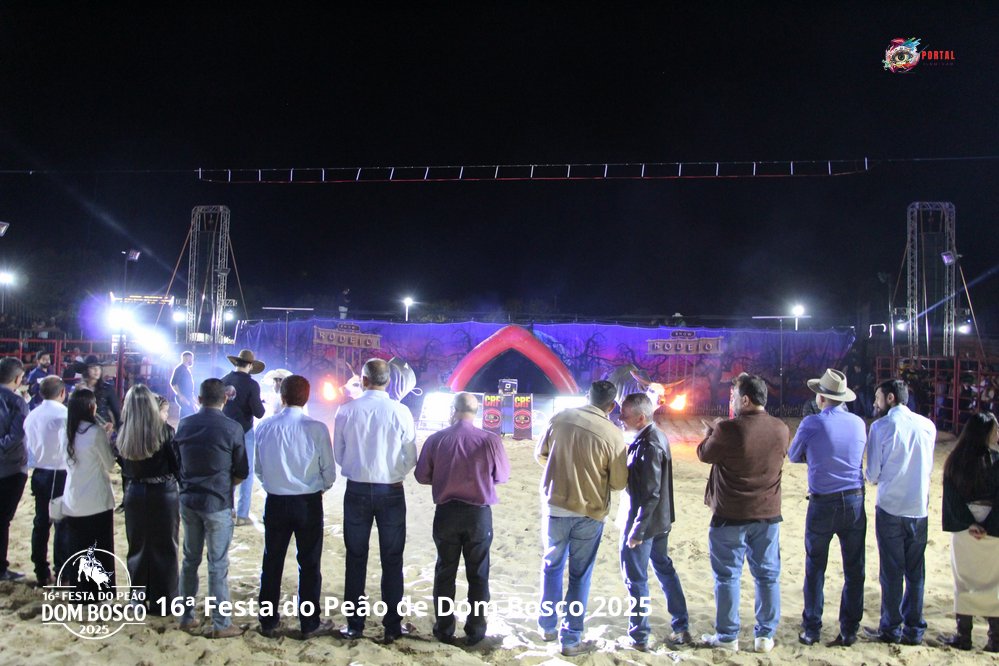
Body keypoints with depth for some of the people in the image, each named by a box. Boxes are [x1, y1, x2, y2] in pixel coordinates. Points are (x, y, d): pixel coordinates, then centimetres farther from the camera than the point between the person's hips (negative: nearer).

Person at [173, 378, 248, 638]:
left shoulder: (184, 425, 1)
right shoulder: (232, 428, -12)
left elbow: (177, 463, 10)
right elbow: (241, 472, -6)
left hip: (188, 500, 5)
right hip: (217, 503, -4)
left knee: (190, 560, 16)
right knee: (218, 565, 3)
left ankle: (186, 617, 25)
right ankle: (221, 624, 9)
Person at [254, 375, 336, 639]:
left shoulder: (264, 427, -5)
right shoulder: (316, 428, -13)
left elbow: (258, 469, 3)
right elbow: (329, 471, -7)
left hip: (276, 502, 2)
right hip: (308, 503, -2)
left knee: (272, 562, 14)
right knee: (309, 564, 9)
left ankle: (268, 622, 24)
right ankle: (310, 624, 17)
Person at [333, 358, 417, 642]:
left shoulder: (346, 411, -7)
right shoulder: (400, 412, -11)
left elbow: (338, 454, 2)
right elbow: (411, 459, -6)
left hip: (357, 490, 1)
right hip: (391, 491, -1)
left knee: (356, 558, 12)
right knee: (392, 560, 10)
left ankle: (354, 625, 19)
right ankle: (392, 626, 16)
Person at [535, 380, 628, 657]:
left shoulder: (560, 418, -6)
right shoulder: (612, 434, -15)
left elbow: (540, 454, 6)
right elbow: (619, 483, -8)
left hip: (556, 507, 3)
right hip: (589, 514, -3)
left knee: (552, 567, 22)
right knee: (579, 576, 10)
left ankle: (548, 626, 32)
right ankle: (571, 639, 17)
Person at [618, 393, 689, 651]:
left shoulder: (648, 446, -25)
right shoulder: (657, 436, 5)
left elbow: (651, 494, -25)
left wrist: (636, 530, -22)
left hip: (644, 521, -10)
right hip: (661, 520, 10)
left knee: (635, 579, 4)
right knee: (664, 569, 20)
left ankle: (639, 638, 16)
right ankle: (682, 628, 31)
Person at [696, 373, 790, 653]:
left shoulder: (729, 429, -19)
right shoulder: (781, 430, -2)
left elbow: (705, 454, -4)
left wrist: (712, 431, 15)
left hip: (731, 516, -4)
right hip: (768, 514, 5)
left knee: (727, 576, 8)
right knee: (767, 575, 13)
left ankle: (727, 636, 16)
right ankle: (765, 635, 20)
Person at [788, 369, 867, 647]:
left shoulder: (812, 423, -10)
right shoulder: (859, 423, 2)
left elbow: (793, 456, 5)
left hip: (823, 504, -3)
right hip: (855, 501, 3)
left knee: (815, 568, 9)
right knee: (854, 569, 11)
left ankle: (811, 629, 15)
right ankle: (849, 630, 16)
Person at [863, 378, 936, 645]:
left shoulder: (881, 426, -9)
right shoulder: (927, 425, 3)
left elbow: (873, 473, -6)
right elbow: (929, 467, 12)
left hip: (890, 507, -4)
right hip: (919, 508, 4)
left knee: (891, 571, 6)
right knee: (915, 571, 13)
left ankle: (891, 629, 15)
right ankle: (914, 630, 20)